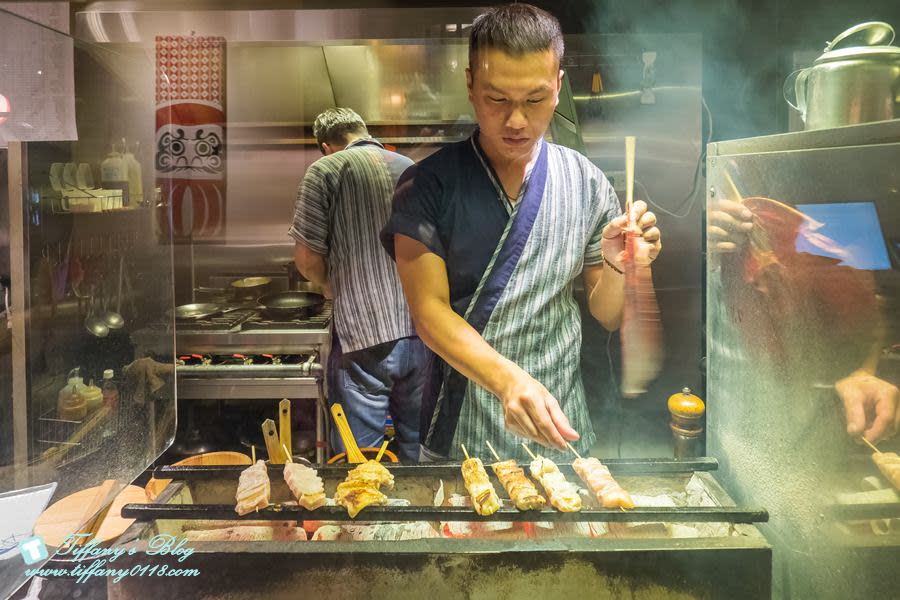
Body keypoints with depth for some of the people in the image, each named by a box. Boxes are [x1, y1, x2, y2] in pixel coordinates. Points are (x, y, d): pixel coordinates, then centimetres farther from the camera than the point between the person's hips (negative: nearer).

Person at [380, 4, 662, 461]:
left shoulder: (587, 184, -2)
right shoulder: (426, 184, -9)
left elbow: (607, 317, 4)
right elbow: (429, 312, -16)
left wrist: (617, 267, -18)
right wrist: (507, 379, -31)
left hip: (561, 428, 2)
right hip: (459, 434, -2)